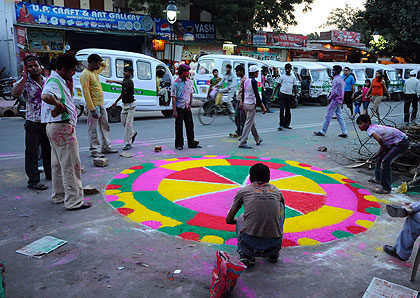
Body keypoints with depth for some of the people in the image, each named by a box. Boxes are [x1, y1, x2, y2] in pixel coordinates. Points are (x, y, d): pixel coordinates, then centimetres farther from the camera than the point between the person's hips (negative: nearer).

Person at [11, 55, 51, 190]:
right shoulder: (25, 83, -6)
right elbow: (15, 94, -25)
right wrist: (24, 78, -20)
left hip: (48, 121, 5)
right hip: (33, 123, -4)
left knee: (49, 149, 16)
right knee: (32, 152, 0)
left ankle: (50, 173, 33)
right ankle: (33, 180, 7)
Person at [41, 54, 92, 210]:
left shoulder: (60, 81, 16)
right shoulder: (54, 81, -17)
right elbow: (46, 96, -38)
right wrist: (60, 105, -28)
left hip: (56, 127, 11)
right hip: (62, 127, -11)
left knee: (58, 164, 18)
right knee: (71, 165, -6)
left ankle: (59, 196, 31)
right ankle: (74, 201, -1)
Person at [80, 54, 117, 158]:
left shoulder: (95, 71, 13)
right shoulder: (85, 75, -14)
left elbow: (104, 65, 35)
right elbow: (86, 93, -20)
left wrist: (100, 62, 12)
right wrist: (92, 109, -24)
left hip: (101, 105, 10)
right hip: (94, 106, -10)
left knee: (105, 126, 15)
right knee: (93, 129, -1)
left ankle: (106, 147, 25)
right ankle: (94, 150, 5)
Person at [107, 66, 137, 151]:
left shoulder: (130, 81, -15)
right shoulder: (124, 80, 11)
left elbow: (122, 83, -39)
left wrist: (113, 81, -53)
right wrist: (116, 102, 21)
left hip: (130, 104, -8)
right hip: (124, 104, 8)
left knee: (128, 123, -8)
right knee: (123, 122, 13)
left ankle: (128, 143, -5)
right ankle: (133, 133, 38)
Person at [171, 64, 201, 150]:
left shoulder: (189, 82, 7)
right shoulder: (176, 83, -9)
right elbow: (173, 98, -10)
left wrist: (190, 104, 5)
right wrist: (174, 111, -14)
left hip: (187, 108, 5)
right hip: (179, 108, -5)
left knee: (190, 125, 8)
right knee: (179, 126, 2)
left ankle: (192, 143, 17)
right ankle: (179, 144, 12)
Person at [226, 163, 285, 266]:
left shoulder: (243, 191, 13)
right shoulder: (277, 192, 18)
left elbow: (229, 220, 23)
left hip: (250, 245, -1)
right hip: (273, 247, 1)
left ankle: (246, 255, 12)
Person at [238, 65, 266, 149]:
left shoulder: (246, 81, 9)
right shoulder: (253, 81, -14)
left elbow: (243, 93, 15)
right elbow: (257, 95, -17)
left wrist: (242, 103, 26)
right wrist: (263, 106, -14)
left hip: (246, 104, 9)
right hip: (251, 104, -9)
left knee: (252, 123, 18)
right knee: (249, 123, -6)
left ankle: (258, 140, 33)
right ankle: (242, 143, -7)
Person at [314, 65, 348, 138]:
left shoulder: (336, 80, -16)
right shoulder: (341, 79, 15)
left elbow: (335, 92, -21)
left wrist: (330, 98, -8)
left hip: (335, 100, -10)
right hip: (339, 100, 10)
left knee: (328, 116, -3)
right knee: (339, 116, 11)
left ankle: (323, 131, 2)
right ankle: (344, 132, 10)